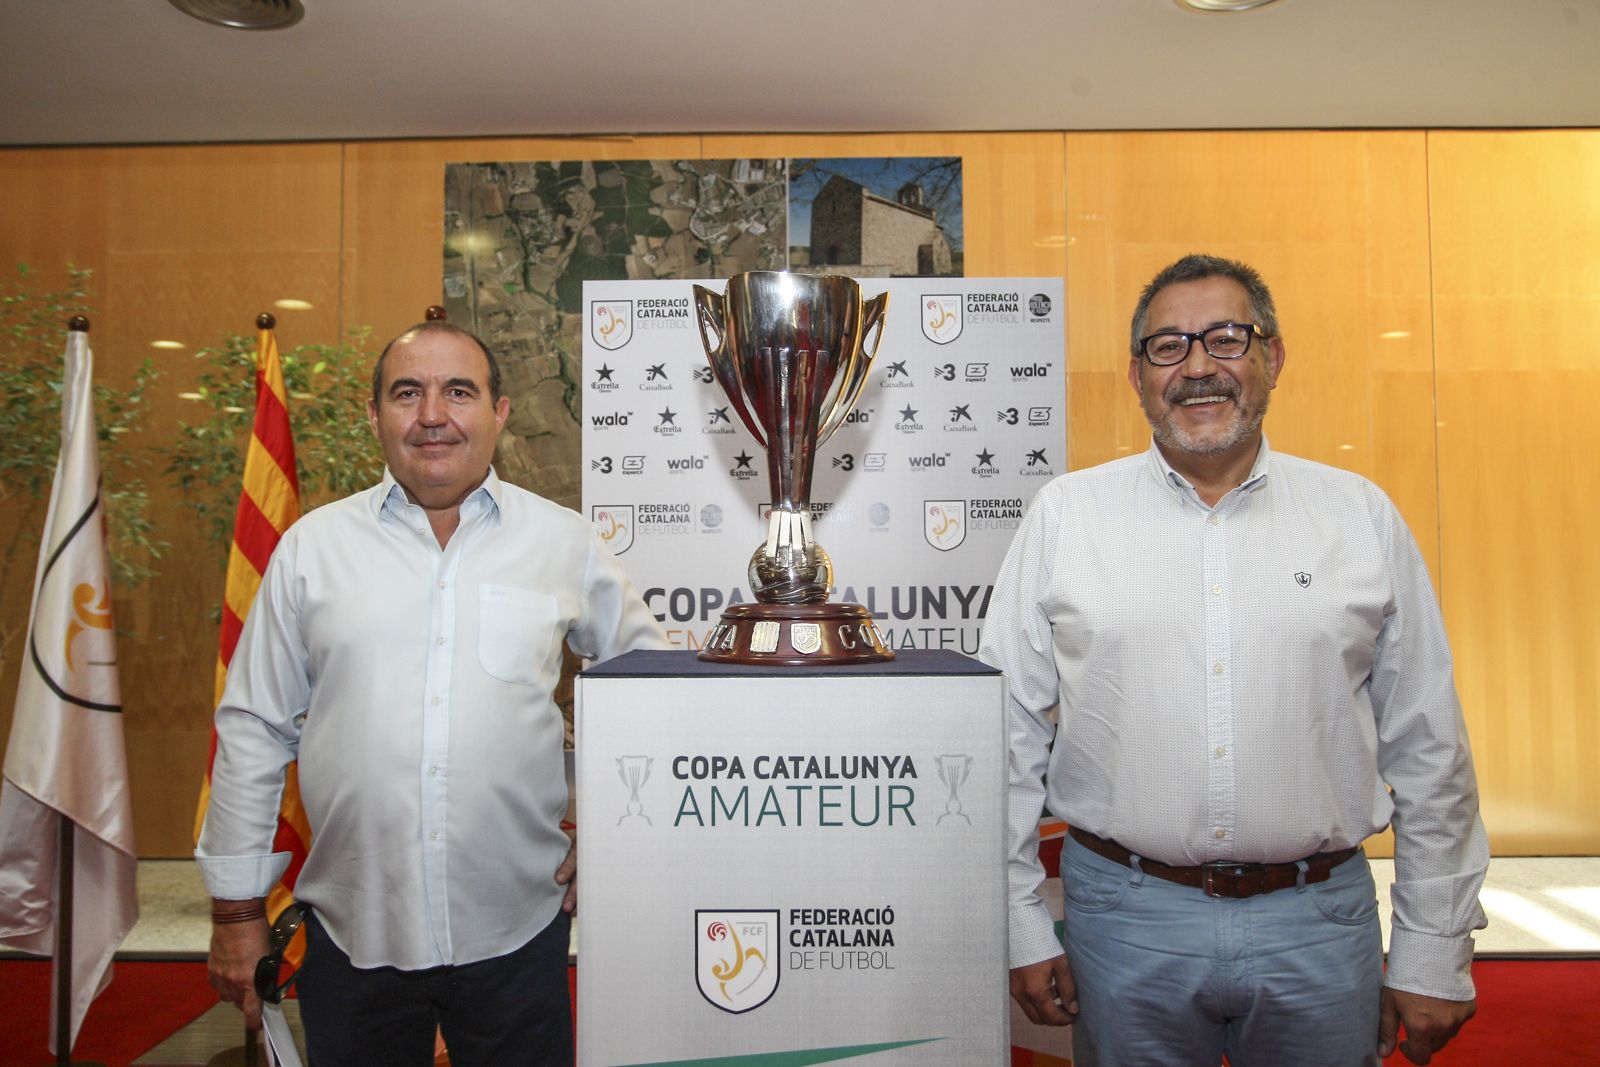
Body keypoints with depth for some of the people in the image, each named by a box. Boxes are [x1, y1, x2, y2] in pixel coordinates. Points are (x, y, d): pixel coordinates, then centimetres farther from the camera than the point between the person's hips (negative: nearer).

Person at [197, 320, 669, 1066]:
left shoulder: (565, 541, 0)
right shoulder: (312, 545, 2)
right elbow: (254, 730, 6)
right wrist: (237, 908, 7)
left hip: (517, 928, 0)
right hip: (351, 931, 1)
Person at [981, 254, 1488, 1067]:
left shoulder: (1362, 516, 2)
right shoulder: (1064, 513, -2)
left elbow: (1428, 751, 5)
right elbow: (1010, 732, -1)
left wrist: (1433, 956, 5)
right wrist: (1022, 929, -2)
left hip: (1320, 918, 1)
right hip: (1125, 913, -1)